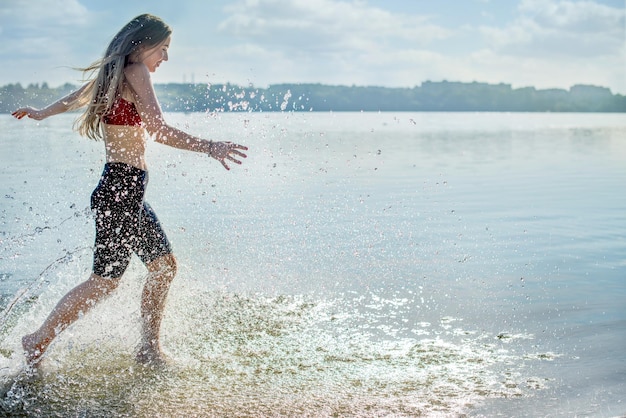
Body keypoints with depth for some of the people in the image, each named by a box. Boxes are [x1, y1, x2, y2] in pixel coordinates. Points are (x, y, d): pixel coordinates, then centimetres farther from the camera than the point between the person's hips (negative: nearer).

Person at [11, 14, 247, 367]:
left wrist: (41, 113, 49)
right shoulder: (135, 73, -12)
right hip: (121, 189, -10)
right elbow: (159, 130, -24)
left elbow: (77, 97, 33)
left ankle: (150, 349, 20)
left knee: (164, 265, 13)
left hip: (129, 191, 10)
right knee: (105, 282, -2)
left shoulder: (112, 75, 15)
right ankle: (38, 342, 10)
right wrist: (209, 147, -27)